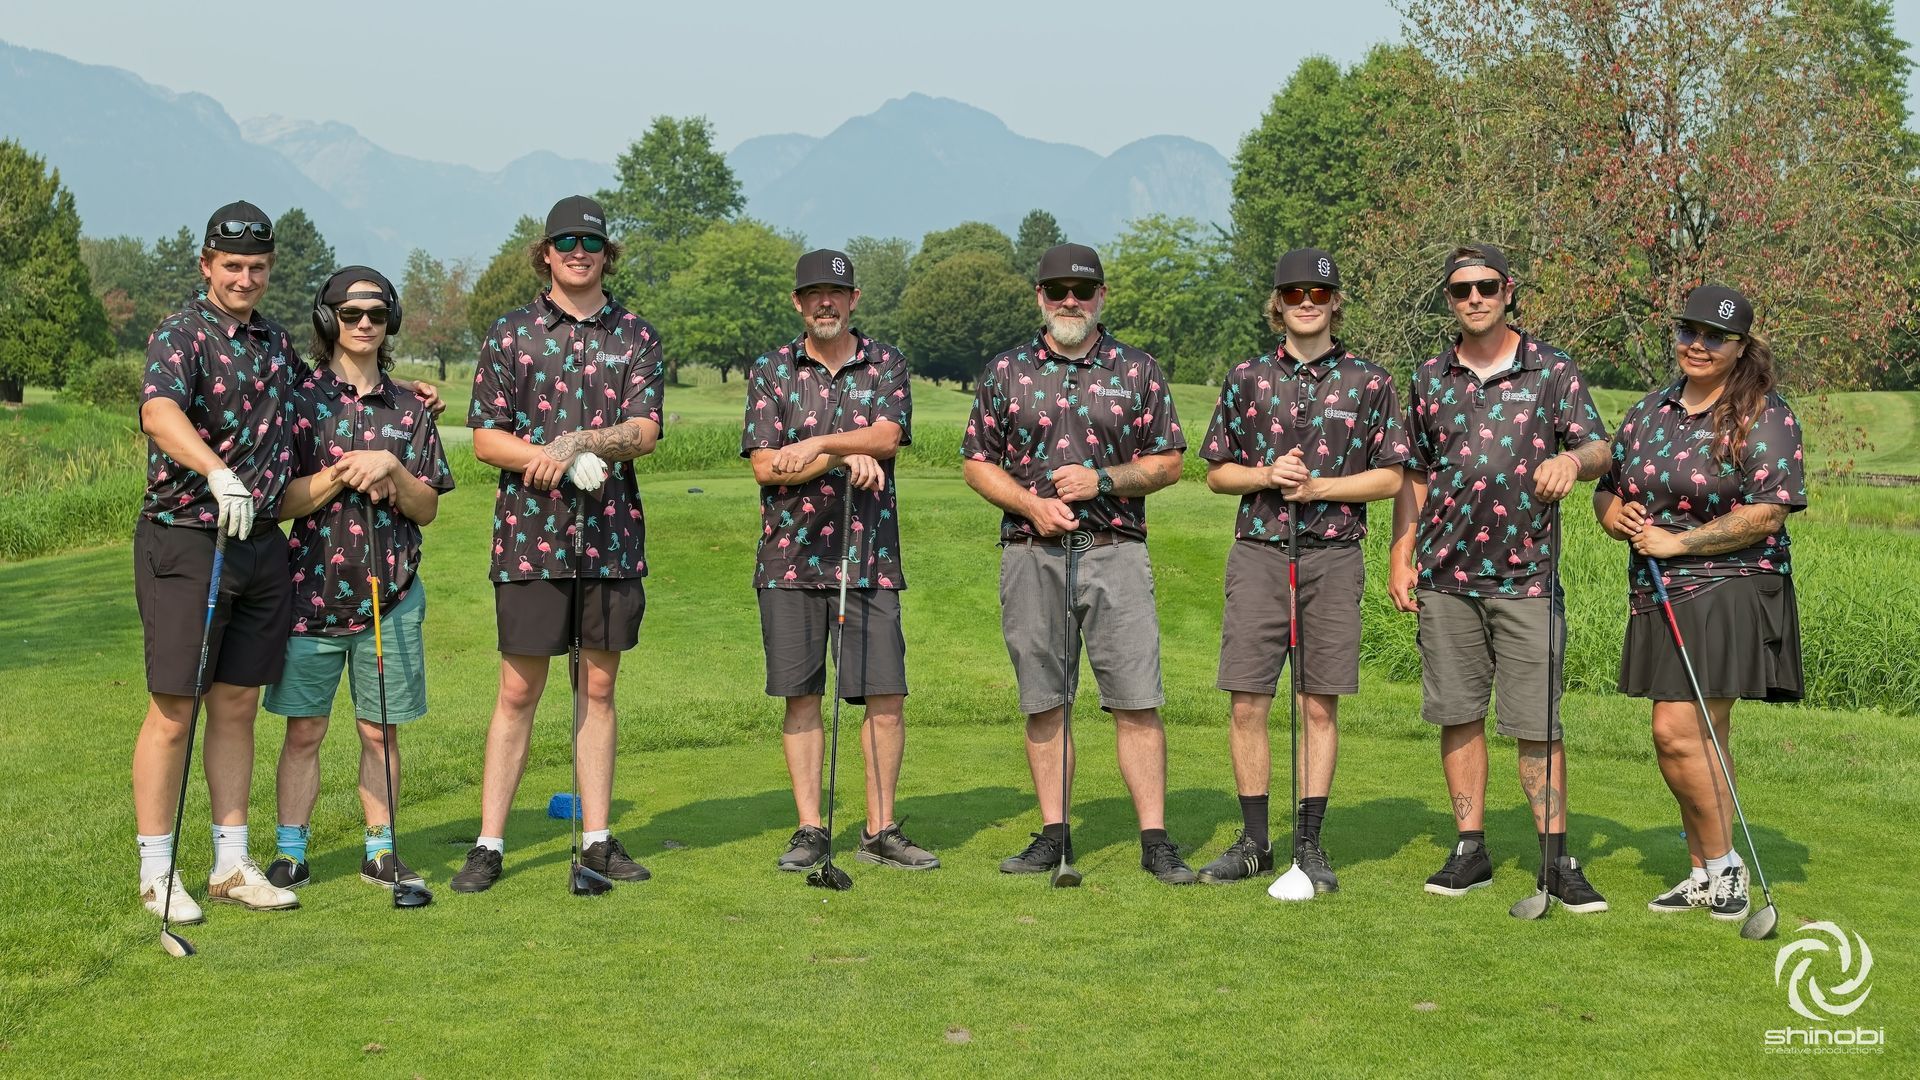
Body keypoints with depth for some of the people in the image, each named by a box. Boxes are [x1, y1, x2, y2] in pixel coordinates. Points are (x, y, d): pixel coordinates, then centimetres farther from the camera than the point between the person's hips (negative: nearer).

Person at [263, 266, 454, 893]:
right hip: (313, 588, -2)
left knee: (380, 731, 7)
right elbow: (281, 501, -3)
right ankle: (290, 854, 12)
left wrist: (390, 468, -11)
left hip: (391, 591, 2)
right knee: (304, 731, 2)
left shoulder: (409, 409, 9)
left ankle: (380, 852, 17)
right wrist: (342, 474, -17)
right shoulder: (302, 400, 1)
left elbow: (427, 507, 7)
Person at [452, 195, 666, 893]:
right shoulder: (510, 333, 5)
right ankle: (489, 844, 6)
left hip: (612, 533, 2)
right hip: (530, 531, -2)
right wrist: (549, 458, -16)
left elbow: (645, 430, -3)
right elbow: (485, 438, 0)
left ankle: (597, 840, 14)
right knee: (519, 690, 0)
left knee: (599, 687, 8)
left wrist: (578, 441, -19)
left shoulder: (636, 336, 8)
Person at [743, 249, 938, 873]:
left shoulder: (886, 365, 8)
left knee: (885, 694, -2)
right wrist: (845, 458, -13)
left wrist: (817, 445, -23)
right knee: (801, 697, 2)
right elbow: (764, 465, -3)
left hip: (870, 553, 0)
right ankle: (810, 831, 10)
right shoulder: (771, 370, 7)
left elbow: (888, 436, -10)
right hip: (791, 551, 0)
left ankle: (880, 830, 8)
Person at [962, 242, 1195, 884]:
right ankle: (1054, 836, 13)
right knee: (1043, 703, 5)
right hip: (1031, 552, 1)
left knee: (1136, 701, -6)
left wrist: (1104, 479, -10)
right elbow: (977, 463, 9)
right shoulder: (1005, 371, 9)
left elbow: (1168, 462, 6)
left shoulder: (1137, 371, 7)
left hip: (1115, 549, -1)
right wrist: (1032, 504, -7)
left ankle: (1155, 842, -3)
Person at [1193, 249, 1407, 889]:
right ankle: (1254, 842, 10)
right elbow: (1217, 472, 12)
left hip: (1333, 555, -1)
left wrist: (1319, 487, -10)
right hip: (1258, 553, 1)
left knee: (1321, 707, 3)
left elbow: (1389, 477, 4)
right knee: (1247, 704, -2)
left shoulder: (1368, 383, 5)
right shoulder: (1247, 379, 9)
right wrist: (1267, 476, -7)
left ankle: (1309, 845, 11)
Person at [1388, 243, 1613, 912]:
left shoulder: (1552, 369, 2)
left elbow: (1599, 449, -3)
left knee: (1537, 724, -3)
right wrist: (1401, 556, 9)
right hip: (1447, 578, 3)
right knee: (1458, 715, 6)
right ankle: (1471, 850, 15)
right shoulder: (1430, 378, 11)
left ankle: (1557, 861, 3)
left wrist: (1572, 460, -27)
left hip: (1527, 577, -3)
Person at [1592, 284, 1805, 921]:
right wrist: (1614, 512, -2)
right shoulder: (1650, 411, 14)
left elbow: (1767, 513, -15)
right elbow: (1608, 486, 22)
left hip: (1728, 592, -7)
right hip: (1659, 595, 7)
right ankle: (1705, 874, 19)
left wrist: (1677, 542, -15)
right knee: (1701, 738, 11)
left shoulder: (1763, 416, -7)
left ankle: (1723, 863, 4)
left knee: (1677, 731, -13)